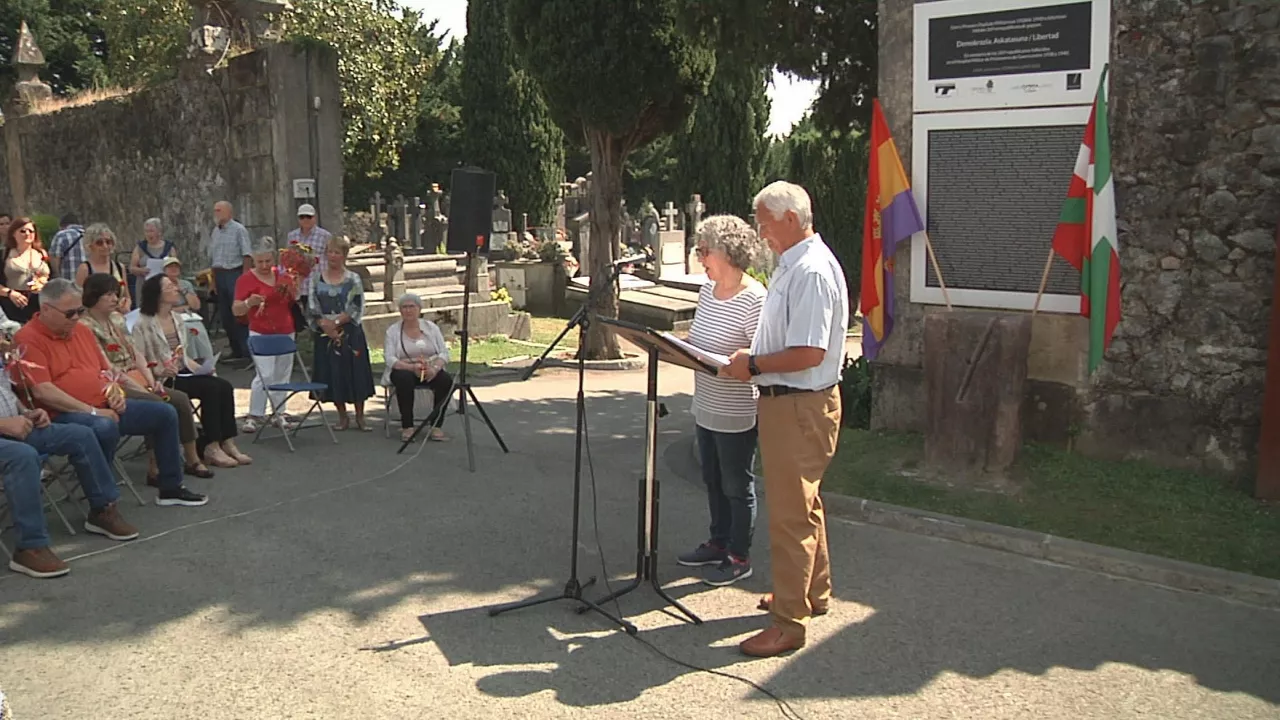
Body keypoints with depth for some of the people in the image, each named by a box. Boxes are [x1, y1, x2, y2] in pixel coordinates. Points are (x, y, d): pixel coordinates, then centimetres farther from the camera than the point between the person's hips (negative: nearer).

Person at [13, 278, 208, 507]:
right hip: (64, 414, -9)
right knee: (105, 428, -39)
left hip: (105, 407, 9)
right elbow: (42, 391, -20)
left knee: (164, 413, 3)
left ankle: (170, 488, 13)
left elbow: (104, 371, 24)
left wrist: (115, 394, 2)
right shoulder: (28, 339, -11)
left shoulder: (82, 330, 15)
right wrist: (91, 411, -20)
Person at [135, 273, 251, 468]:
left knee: (224, 386, -18)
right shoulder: (144, 324, -7)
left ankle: (227, 442, -18)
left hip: (184, 372, 7)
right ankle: (212, 447, -22)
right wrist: (160, 371, -26)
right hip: (164, 379, -7)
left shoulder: (177, 318, 16)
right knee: (211, 388, -27)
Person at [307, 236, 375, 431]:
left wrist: (336, 321, -15)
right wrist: (323, 323, -14)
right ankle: (342, 417, 17)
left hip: (350, 333, -2)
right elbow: (312, 306, 1)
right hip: (325, 333, 2)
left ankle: (360, 417, 12)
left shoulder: (353, 280, 0)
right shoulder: (316, 277, 5)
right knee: (332, 375, 4)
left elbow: (356, 309, -6)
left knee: (355, 373, 0)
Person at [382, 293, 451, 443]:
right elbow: (389, 359, -10)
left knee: (446, 380, -29)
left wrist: (435, 368, -22)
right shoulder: (392, 331, 2)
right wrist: (412, 367, -27)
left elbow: (444, 353, 0)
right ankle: (407, 426, -25)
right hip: (403, 370, -2)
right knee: (404, 379, -36)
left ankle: (436, 425, -17)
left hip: (431, 372, 2)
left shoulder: (431, 327, 7)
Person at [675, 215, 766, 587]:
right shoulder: (707, 290, 7)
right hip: (705, 405, 9)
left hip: (736, 412, -9)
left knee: (736, 484, 6)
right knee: (713, 479, 20)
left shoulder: (754, 299, -20)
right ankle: (719, 543, 37)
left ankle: (739, 557, 21)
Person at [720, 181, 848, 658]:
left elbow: (809, 353, -26)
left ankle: (789, 622, 6)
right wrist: (751, 359, 8)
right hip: (786, 402, 11)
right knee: (802, 503, 22)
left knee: (790, 512, -4)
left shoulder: (812, 271, -20)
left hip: (800, 407, -11)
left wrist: (752, 364, -16)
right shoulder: (792, 266, 14)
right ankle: (812, 592, 38)